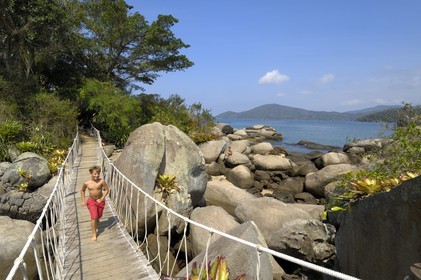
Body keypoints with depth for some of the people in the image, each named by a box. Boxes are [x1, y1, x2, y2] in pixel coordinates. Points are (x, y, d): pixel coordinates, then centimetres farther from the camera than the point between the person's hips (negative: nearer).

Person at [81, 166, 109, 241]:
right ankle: (94, 234, -2)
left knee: (98, 217, 13)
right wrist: (83, 201, 5)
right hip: (91, 201, -1)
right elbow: (82, 191, 8)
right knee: (94, 217, -12)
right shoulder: (87, 183, -12)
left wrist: (101, 199, -11)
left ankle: (95, 227, 43)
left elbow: (107, 190, -6)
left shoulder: (101, 181, -17)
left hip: (100, 201, 1)